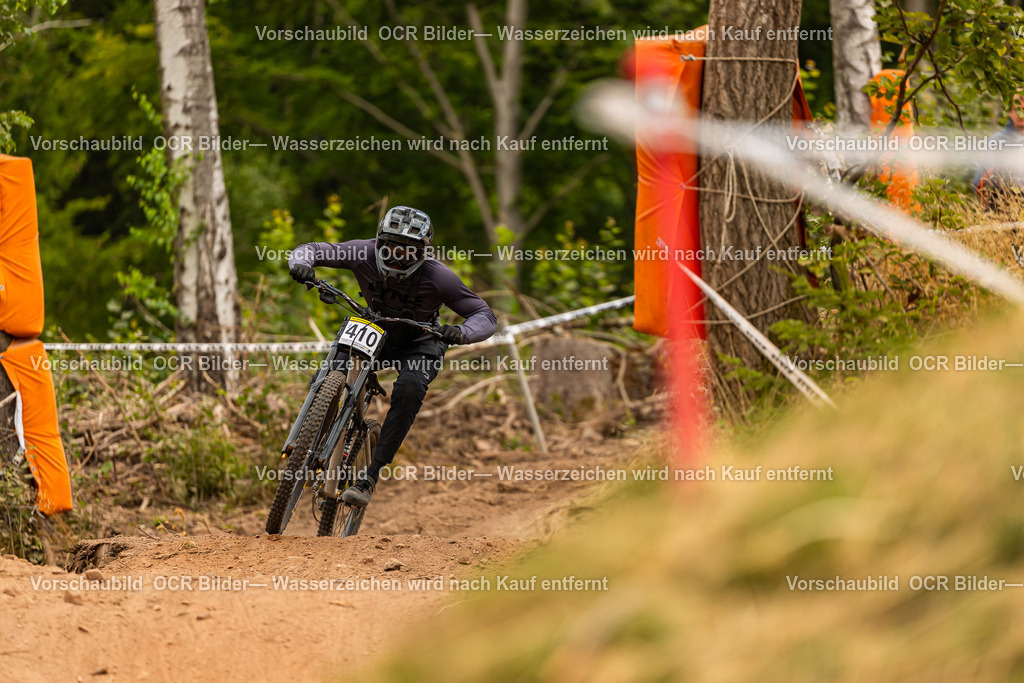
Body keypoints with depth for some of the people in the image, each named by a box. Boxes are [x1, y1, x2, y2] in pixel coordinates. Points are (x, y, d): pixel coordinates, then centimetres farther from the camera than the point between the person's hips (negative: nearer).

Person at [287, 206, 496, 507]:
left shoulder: (437, 276, -26)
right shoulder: (365, 254, -21)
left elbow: (486, 316, -21)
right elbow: (311, 250, -11)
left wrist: (462, 332, -44)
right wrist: (301, 263, -36)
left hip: (420, 345, -4)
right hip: (375, 335, 4)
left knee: (409, 389, -34)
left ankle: (371, 476, -33)